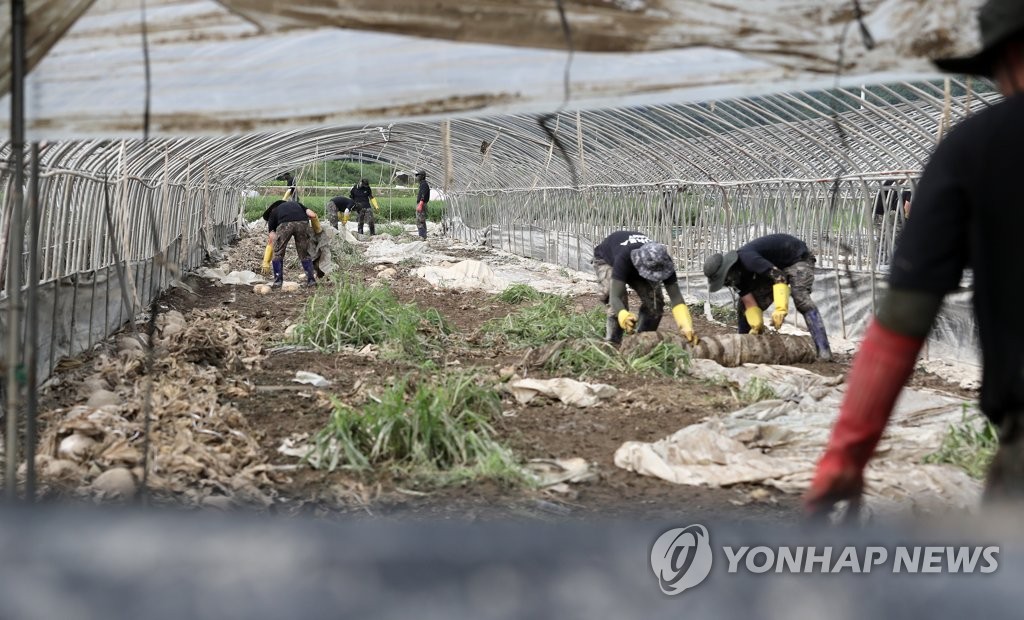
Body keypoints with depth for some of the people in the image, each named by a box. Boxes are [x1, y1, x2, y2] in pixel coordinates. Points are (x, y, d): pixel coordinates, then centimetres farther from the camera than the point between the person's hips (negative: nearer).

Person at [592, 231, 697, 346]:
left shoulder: (662, 262, -35)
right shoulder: (623, 258, -47)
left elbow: (676, 297, -36)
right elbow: (615, 296, -53)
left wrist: (686, 327, -50)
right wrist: (623, 315, -75)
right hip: (606, 260, -4)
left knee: (655, 301, -11)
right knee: (620, 301, -27)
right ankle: (612, 344, -12)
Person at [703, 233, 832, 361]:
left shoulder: (747, 259, -37)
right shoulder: (737, 274, -10)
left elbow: (779, 277, -42)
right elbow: (749, 302, -12)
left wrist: (781, 309, -49)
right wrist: (756, 325, -23)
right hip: (775, 265, 9)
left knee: (801, 299, -32)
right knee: (744, 305, 1)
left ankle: (823, 350, -37)